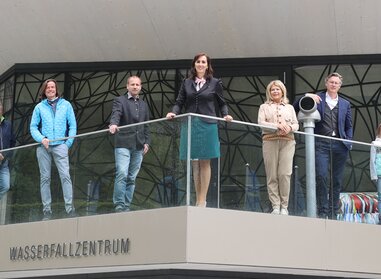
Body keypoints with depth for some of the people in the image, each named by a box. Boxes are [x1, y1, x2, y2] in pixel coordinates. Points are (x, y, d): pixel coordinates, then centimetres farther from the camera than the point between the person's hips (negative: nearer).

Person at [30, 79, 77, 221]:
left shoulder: (65, 105, 9)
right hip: (43, 147, 2)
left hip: (60, 145, -2)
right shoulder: (39, 107, 11)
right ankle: (47, 210, 6)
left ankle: (70, 208, -14)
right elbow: (33, 127, 8)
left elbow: (73, 125, 7)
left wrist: (68, 143, -3)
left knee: (65, 176, -13)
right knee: (45, 178, 2)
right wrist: (42, 139, -10)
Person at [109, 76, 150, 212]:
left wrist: (146, 142, 11)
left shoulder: (143, 105, 20)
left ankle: (126, 206, 9)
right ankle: (119, 205, -12)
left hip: (138, 146, 5)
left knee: (132, 178, 5)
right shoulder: (120, 101, 3)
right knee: (122, 174, -15)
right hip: (123, 144, -5)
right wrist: (113, 124, -37)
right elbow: (116, 114, -16)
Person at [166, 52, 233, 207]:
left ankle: (203, 200, 2)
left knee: (205, 162, -1)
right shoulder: (186, 83, 11)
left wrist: (225, 115, -8)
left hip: (207, 126, -3)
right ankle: (197, 199, 11)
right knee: (194, 163, 5)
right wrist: (173, 112, -9)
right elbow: (180, 102, 9)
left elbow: (221, 103, 9)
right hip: (190, 125, 3)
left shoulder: (215, 83, 6)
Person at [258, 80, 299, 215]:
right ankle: (275, 206, -4)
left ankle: (284, 206, -7)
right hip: (270, 141, -1)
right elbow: (260, 123, 0)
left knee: (285, 174, -11)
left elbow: (296, 124, 15)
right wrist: (277, 126, -14)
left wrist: (289, 127, -9)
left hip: (287, 142, 1)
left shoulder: (289, 107, 22)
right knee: (272, 175, -6)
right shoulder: (264, 107, 15)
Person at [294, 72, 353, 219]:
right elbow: (295, 108, 5)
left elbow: (348, 126, 19)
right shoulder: (317, 98, 10)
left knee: (337, 179, 2)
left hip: (339, 145, 3)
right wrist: (306, 97, -10)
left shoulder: (345, 104, 17)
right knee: (321, 176, -14)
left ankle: (333, 212, 8)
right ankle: (322, 211, -10)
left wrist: (349, 142, 4)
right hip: (321, 144, -3)